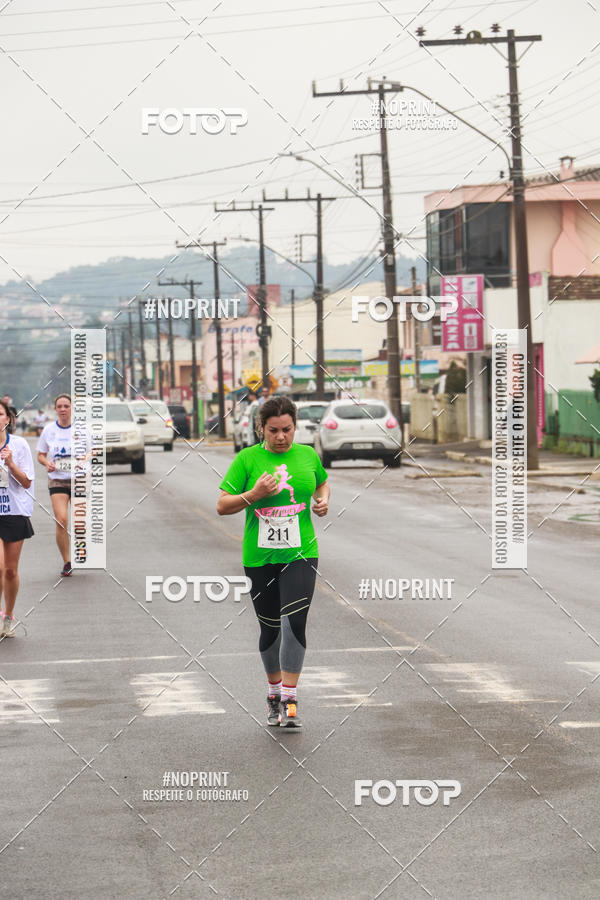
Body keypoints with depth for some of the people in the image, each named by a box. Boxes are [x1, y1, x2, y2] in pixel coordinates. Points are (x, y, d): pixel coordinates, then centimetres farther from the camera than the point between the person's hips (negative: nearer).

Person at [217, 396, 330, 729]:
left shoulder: (308, 455, 5)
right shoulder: (247, 459, -2)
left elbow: (322, 484, 25)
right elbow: (222, 505, -3)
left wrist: (323, 501, 3)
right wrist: (254, 495, -19)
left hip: (300, 554, 0)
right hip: (259, 558, 0)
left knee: (294, 622, -14)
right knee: (270, 628, 9)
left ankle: (289, 700, -12)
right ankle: (274, 692, 29)